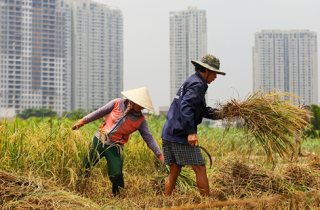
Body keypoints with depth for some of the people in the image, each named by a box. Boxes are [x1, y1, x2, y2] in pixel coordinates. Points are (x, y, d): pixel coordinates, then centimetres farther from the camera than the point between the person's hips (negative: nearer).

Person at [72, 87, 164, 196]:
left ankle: (117, 195, 13)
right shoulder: (118, 103, -5)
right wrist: (82, 121, 10)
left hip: (115, 147, -1)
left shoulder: (140, 120, -6)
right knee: (84, 166, 6)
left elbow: (149, 138, -3)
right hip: (99, 140, 1)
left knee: (116, 175, -12)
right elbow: (100, 112, 5)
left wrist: (159, 154, -10)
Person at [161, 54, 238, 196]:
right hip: (181, 134, -10)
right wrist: (191, 132, -27)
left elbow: (203, 110, 27)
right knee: (200, 169, -2)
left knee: (174, 172, 12)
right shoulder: (197, 84, -9)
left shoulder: (192, 82, 23)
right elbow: (186, 107, -23)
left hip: (168, 132, 10)